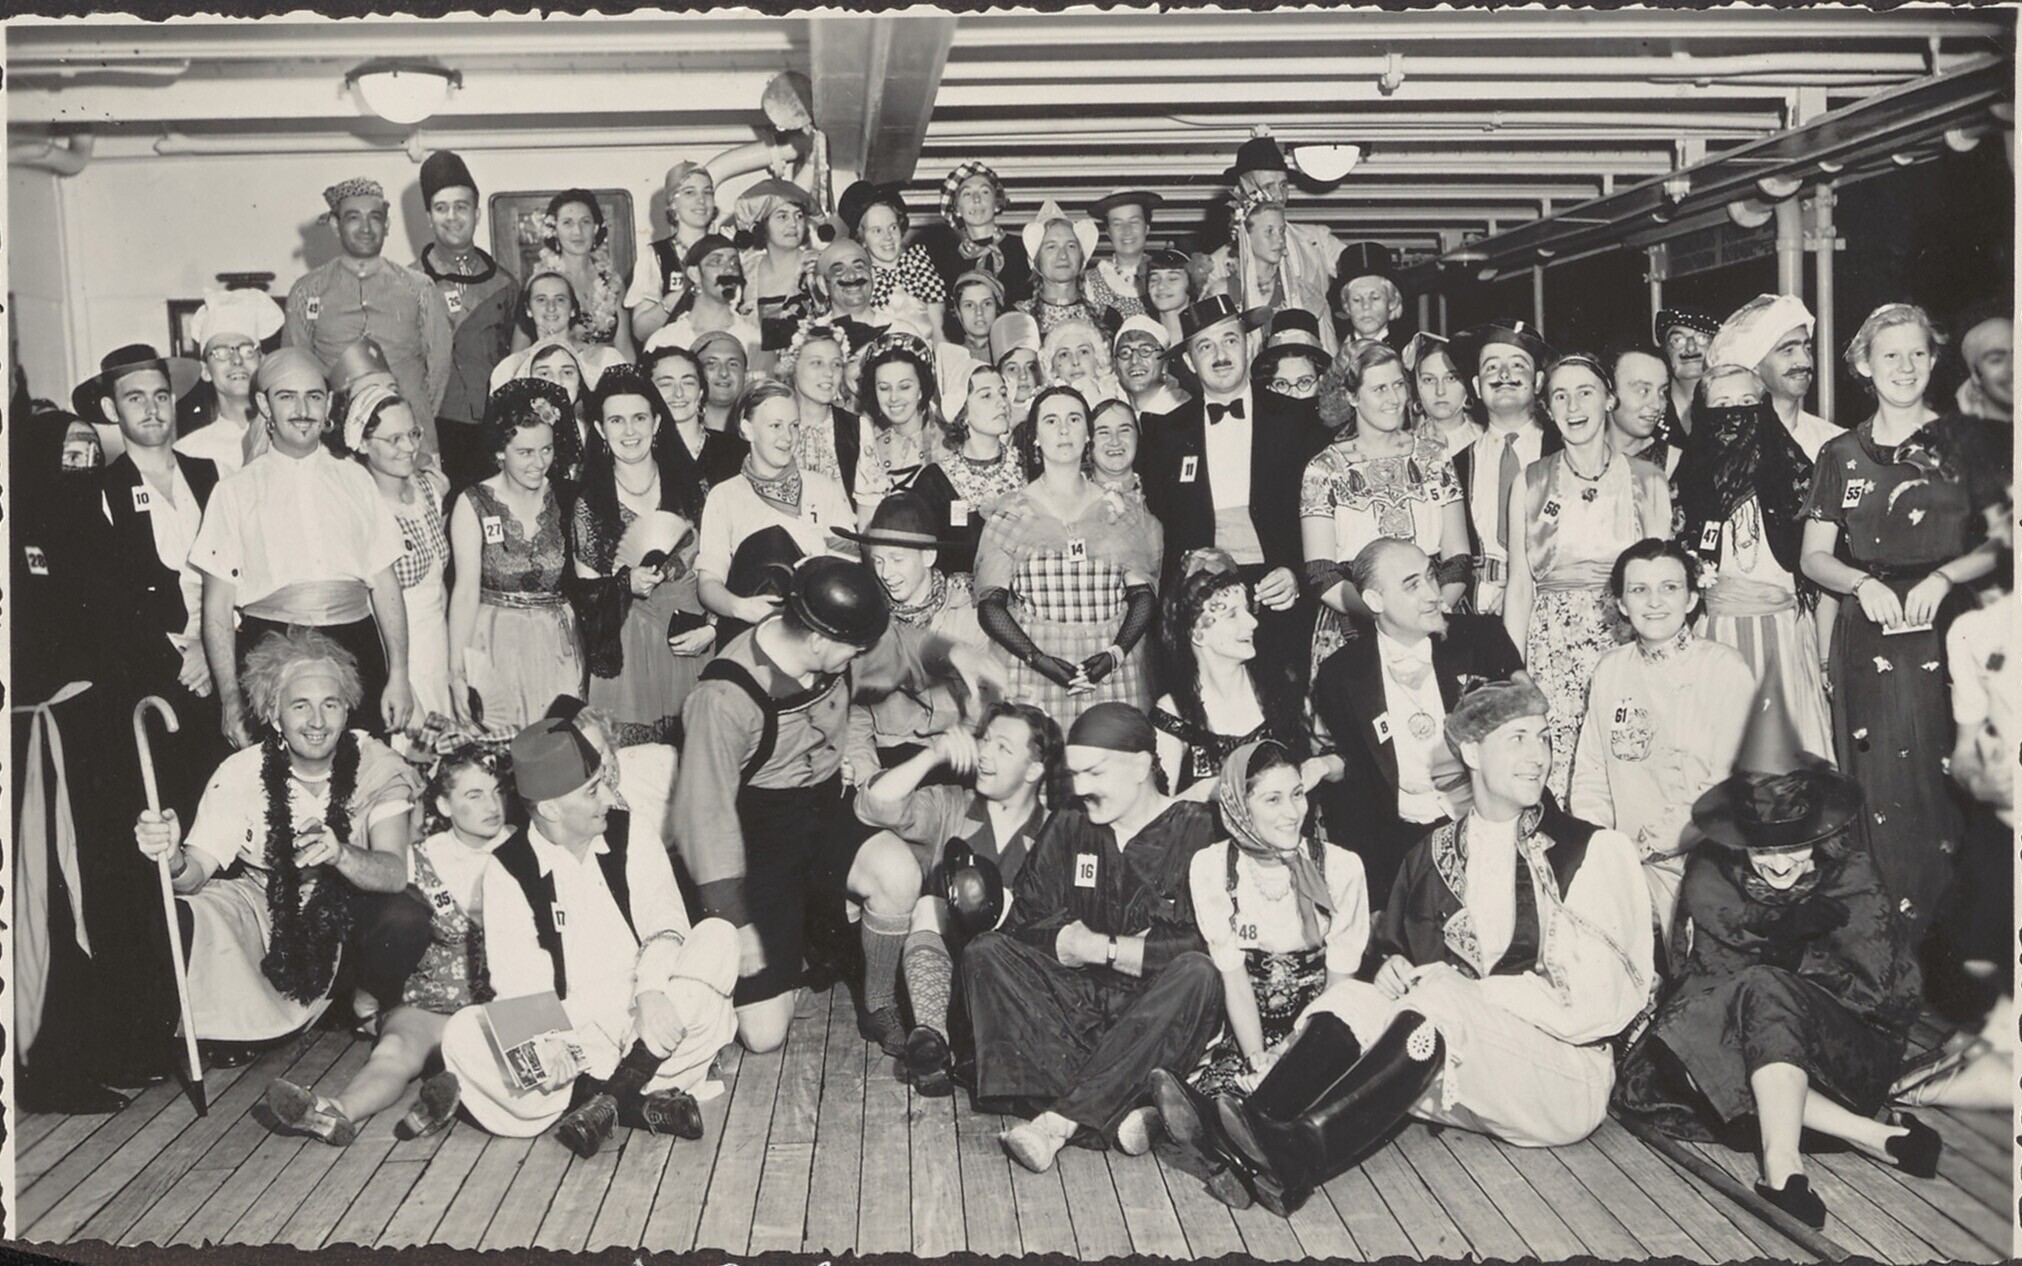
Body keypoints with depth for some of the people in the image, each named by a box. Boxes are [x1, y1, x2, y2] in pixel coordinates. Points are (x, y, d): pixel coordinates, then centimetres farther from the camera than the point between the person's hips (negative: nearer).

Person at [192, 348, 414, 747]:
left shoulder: (356, 481, 13)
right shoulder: (235, 492, 7)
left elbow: (386, 585, 10)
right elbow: (217, 606, 3)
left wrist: (398, 675, 3)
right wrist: (230, 698, -5)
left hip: (356, 653, 2)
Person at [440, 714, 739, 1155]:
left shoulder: (629, 838, 4)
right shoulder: (506, 871, -3)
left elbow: (665, 919, -8)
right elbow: (518, 985, -12)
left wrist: (652, 988, -29)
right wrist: (546, 1047, -32)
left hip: (645, 1025, 2)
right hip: (570, 1039, -1)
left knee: (717, 937, -21)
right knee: (463, 1034, -26)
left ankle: (606, 1097, -26)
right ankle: (639, 1097, -30)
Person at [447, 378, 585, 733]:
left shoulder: (562, 500, 3)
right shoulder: (474, 505, -5)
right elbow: (466, 591, -8)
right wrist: (457, 671, -13)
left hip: (557, 647, 3)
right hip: (494, 650, -2)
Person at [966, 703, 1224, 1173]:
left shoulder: (1195, 830, -4)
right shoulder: (1067, 829, 11)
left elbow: (1205, 942, -17)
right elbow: (1025, 920, 2)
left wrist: (1102, 948, -10)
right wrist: (1134, 949, -10)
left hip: (1156, 1010, -4)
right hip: (1077, 1002, 4)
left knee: (1198, 974, -34)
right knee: (985, 954, -18)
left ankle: (1058, 1120, -35)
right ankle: (1116, 1113, -32)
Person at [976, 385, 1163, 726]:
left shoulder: (1123, 512, 12)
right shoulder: (1010, 515, 7)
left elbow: (1145, 596, 6)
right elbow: (990, 605, 1)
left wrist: (1115, 653, -11)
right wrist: (1039, 660, -13)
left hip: (1115, 676, 1)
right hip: (1036, 681, -1)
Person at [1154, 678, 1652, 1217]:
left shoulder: (1596, 851, 1)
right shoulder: (1432, 854, 15)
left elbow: (1597, 995, -8)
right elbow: (1387, 945, 23)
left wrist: (1455, 986, -13)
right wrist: (1391, 967, -3)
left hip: (1565, 1075, -4)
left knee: (1437, 1000, -31)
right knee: (1354, 996, -22)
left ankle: (1294, 1156, -49)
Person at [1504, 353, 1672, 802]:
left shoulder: (1648, 482, 6)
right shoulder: (1531, 483, 6)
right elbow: (1519, 585, 6)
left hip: (1626, 646, 0)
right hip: (1552, 648, 0)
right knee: (1552, 774, -6)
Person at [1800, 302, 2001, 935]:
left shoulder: (1964, 441, 6)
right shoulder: (1841, 454, 10)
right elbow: (1814, 556, 9)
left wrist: (1943, 576, -12)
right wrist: (1863, 582, -9)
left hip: (1947, 631, -1)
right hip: (1868, 639, 1)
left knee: (1946, 784, -4)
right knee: (1879, 786, -1)